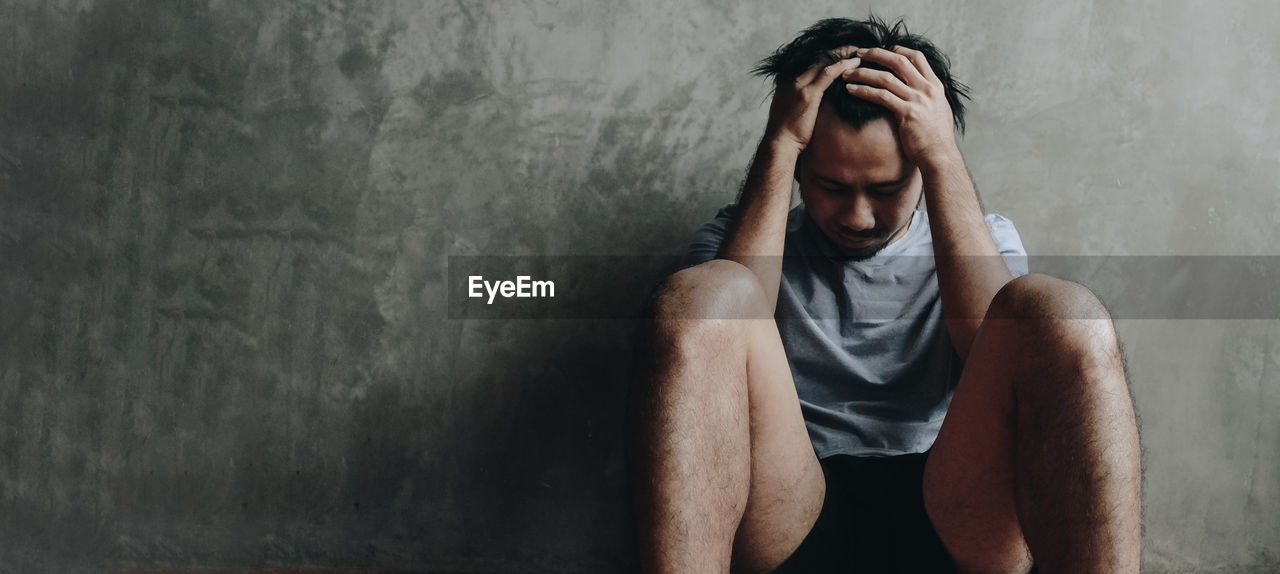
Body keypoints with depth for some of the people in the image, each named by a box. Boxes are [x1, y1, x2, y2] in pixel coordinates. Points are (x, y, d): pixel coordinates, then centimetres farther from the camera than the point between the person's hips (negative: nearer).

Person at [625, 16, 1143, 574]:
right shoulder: (744, 236, 16)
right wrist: (778, 148, -6)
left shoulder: (986, 239, 19)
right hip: (790, 523, 0)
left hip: (956, 522, 1)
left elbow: (1001, 352, -5)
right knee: (699, 294, -25)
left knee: (1061, 310, -23)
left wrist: (944, 158, -5)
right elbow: (713, 341, -8)